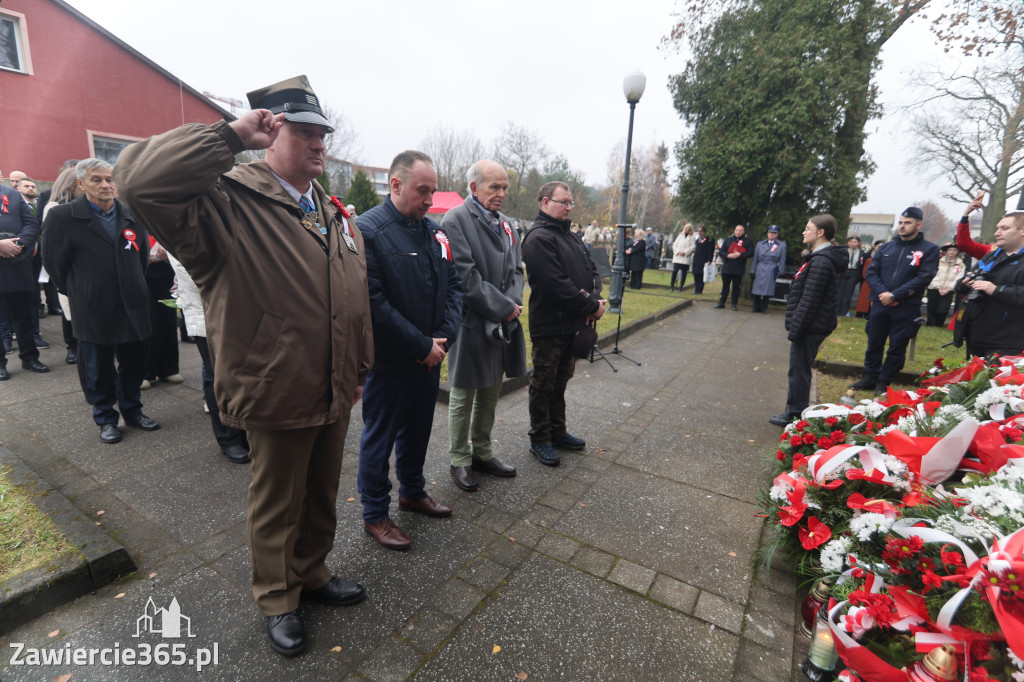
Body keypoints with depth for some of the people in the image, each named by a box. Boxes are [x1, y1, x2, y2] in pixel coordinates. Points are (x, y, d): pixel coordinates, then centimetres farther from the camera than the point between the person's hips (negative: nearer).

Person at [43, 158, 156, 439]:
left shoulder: (132, 215, 6)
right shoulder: (62, 216, -6)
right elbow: (54, 263, 0)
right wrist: (79, 294, 5)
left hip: (132, 307, 3)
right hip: (93, 311, -3)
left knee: (134, 364, 11)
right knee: (99, 369, 9)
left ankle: (132, 410, 28)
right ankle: (106, 419, 23)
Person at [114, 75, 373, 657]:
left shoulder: (335, 213, 10)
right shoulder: (229, 201, -12)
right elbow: (141, 178, -32)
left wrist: (361, 368, 12)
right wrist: (233, 134, -24)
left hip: (335, 392, 6)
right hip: (278, 393, -6)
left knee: (322, 497, 23)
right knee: (277, 506, 16)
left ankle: (312, 572, 48)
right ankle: (278, 600, 41)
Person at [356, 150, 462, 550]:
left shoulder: (435, 232, 6)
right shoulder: (367, 231, -15)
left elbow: (453, 287, 7)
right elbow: (374, 303, -22)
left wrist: (442, 338, -7)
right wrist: (422, 346, -18)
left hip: (430, 356, 7)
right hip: (388, 361, -6)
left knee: (418, 430, 21)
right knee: (379, 436, 10)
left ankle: (412, 492, 43)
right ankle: (375, 514, 29)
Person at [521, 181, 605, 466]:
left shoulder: (571, 237, 16)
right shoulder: (539, 238, -15)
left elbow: (591, 270, 14)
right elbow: (557, 285, -23)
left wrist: (595, 298, -6)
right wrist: (591, 305, -16)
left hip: (572, 324, 9)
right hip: (549, 326, -9)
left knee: (560, 381, 19)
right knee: (543, 385, 5)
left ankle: (557, 432, 34)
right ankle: (539, 440, 20)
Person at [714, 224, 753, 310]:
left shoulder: (747, 241, 4)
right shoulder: (728, 240, 10)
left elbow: (750, 253, -6)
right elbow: (721, 252, 3)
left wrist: (740, 255, -19)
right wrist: (728, 255, -16)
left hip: (738, 269, -2)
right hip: (726, 268, 2)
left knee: (736, 286, 4)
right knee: (725, 285, 10)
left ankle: (734, 304, 13)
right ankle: (721, 303, 18)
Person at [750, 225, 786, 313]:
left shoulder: (782, 245, 6)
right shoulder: (760, 244, 11)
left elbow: (782, 260, 5)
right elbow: (755, 258, 11)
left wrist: (780, 273, 1)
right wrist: (752, 271, 6)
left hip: (771, 271, -1)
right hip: (759, 270, 2)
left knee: (767, 289, -1)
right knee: (756, 289, 0)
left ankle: (764, 308, 10)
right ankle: (756, 307, 11)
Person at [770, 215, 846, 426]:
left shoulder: (821, 261, -18)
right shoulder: (822, 258, 14)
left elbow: (809, 300, -22)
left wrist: (795, 329, -19)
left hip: (810, 327, -10)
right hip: (813, 326, 10)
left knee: (799, 371, -1)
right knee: (800, 370, 16)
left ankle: (795, 415, 8)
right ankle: (794, 411, 27)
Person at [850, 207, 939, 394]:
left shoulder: (929, 250, 1)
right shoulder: (886, 248, 11)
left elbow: (923, 278, -10)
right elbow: (871, 272, 6)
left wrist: (894, 295, -17)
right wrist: (882, 293, -11)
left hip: (906, 308, -3)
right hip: (879, 305, 3)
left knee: (897, 347, 4)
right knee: (874, 343, 9)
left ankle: (883, 382, 14)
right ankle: (869, 377, 21)